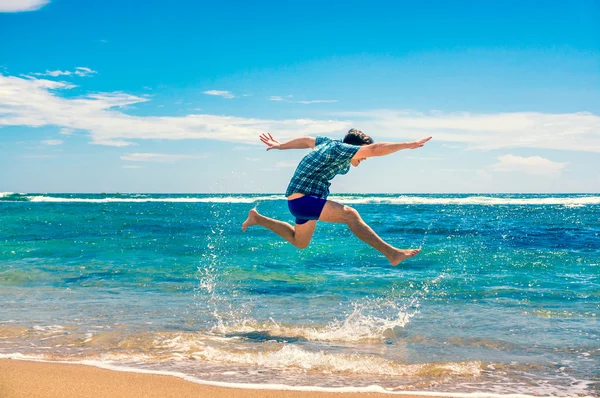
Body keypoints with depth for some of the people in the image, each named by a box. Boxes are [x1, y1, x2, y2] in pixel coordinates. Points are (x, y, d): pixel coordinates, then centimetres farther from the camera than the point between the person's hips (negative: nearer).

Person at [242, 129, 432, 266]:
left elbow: (305, 140, 23)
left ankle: (257, 218, 32)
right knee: (349, 214, -26)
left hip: (303, 200, 10)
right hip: (302, 199, -10)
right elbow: (374, 149, -29)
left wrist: (280, 146, 37)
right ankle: (392, 253, -30)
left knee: (299, 242, 26)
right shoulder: (339, 149, -18)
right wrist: (408, 145, -29)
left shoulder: (329, 143, 8)